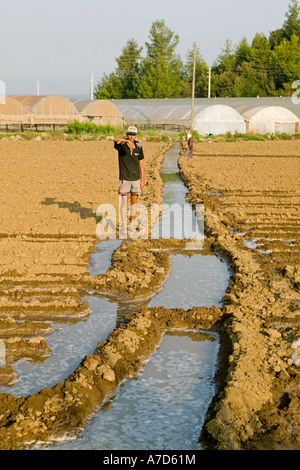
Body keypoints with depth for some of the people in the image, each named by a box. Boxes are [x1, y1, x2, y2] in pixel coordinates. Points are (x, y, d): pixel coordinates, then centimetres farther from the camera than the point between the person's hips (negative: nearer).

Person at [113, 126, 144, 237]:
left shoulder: (138, 147, 1)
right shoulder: (121, 145, -10)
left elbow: (141, 163, 6)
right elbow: (115, 139, -35)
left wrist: (142, 179, 3)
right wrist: (127, 141, -54)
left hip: (136, 178, 3)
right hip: (124, 179, -3)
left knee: (134, 202, 8)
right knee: (124, 202, -3)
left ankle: (131, 226, 19)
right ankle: (124, 227, 4)